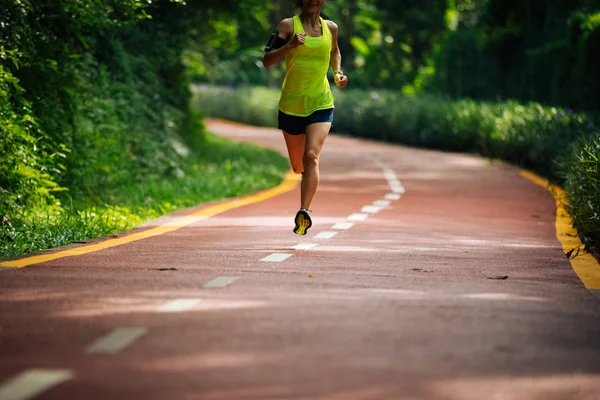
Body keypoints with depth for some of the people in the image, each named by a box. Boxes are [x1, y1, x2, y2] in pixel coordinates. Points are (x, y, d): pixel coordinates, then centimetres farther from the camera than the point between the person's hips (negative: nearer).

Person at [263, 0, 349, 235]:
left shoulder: (331, 28, 5)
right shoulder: (288, 26, -4)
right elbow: (267, 61, -9)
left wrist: (338, 72, 9)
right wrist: (290, 45, -24)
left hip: (321, 104, 0)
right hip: (291, 104, 0)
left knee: (311, 157, -21)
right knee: (298, 166, 12)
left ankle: (304, 212, -22)